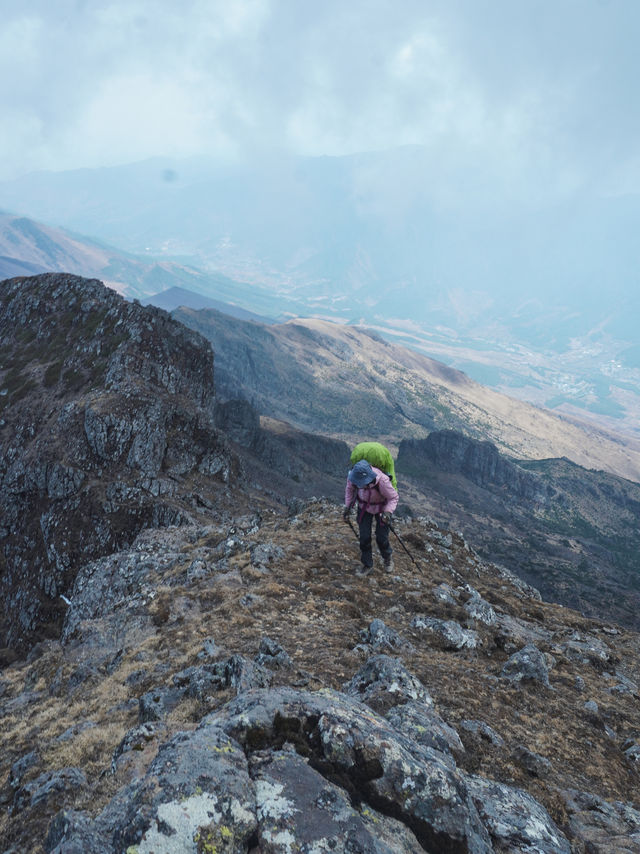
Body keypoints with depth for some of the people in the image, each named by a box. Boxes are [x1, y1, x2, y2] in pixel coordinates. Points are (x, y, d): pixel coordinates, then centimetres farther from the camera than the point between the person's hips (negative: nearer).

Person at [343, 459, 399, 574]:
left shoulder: (382, 481, -40)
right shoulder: (352, 476, -28)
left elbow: (393, 498, -23)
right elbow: (350, 489, -3)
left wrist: (388, 512, -38)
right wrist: (348, 506, -9)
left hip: (382, 508, -3)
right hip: (364, 507, 3)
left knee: (381, 538, 2)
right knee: (364, 537, 1)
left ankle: (388, 557, 36)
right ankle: (367, 564, 25)